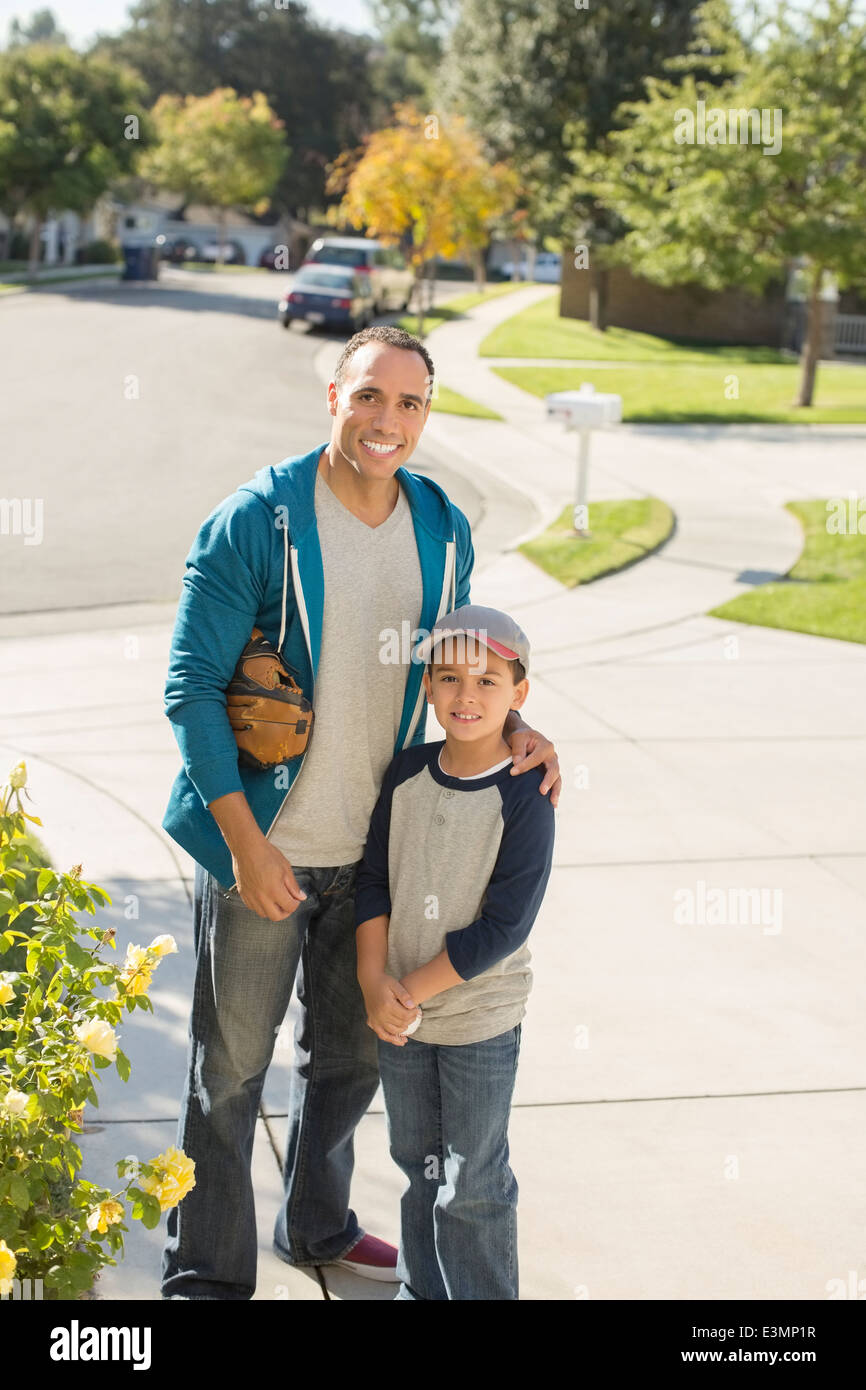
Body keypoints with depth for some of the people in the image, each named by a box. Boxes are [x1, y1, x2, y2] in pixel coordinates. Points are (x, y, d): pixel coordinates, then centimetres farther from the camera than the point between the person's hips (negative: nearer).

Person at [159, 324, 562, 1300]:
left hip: (377, 845, 5)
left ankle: (316, 1226, 44)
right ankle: (206, 1270, 26)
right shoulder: (255, 522, -15)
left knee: (353, 1051, 21)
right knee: (231, 1063, 7)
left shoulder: (441, 529, 1)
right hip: (262, 848, -5)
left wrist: (511, 724, -7)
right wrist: (245, 843, -18)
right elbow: (192, 684, -15)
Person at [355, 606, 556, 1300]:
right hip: (400, 1011, 5)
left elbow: (503, 926, -20)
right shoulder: (407, 773, -3)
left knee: (475, 1182, 8)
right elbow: (374, 880, 1)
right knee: (418, 1163, 21)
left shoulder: (524, 796, -18)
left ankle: (487, 1293, 27)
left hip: (481, 1020, -5)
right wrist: (375, 984, -11)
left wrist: (411, 990, -17)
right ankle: (423, 1284, 39)